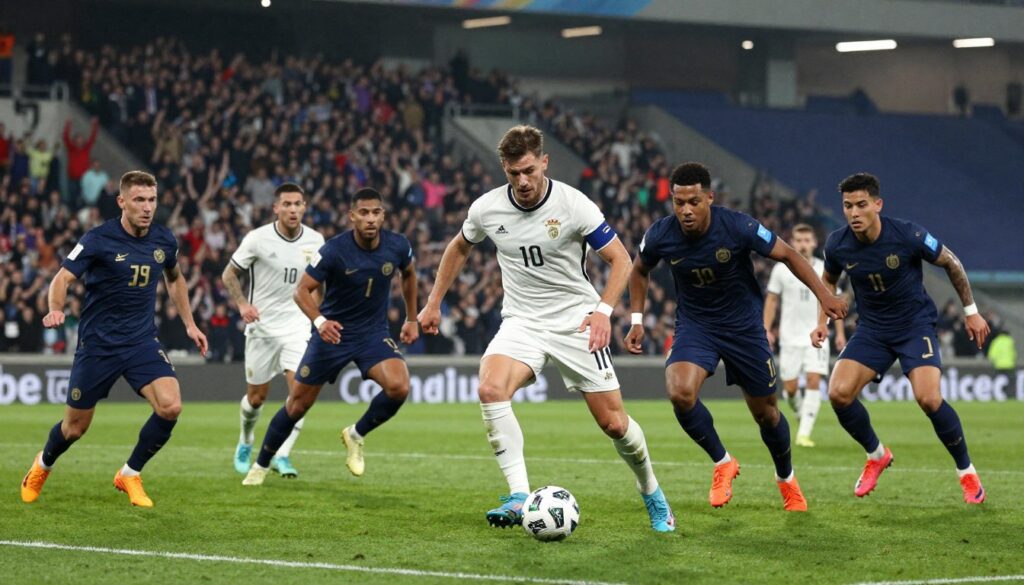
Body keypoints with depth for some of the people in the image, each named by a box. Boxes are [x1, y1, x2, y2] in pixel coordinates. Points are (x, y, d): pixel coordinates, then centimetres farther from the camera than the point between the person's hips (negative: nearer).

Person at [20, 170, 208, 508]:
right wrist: (55, 309, -39)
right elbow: (63, 278, -19)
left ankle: (130, 475, 4)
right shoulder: (99, 240, -13)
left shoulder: (164, 240, 1)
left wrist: (189, 324, 19)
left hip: (142, 341, 3)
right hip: (97, 344, -3)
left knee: (170, 407, -20)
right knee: (75, 427, 6)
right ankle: (42, 466, 42)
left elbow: (175, 279, 22)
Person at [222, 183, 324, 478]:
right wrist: (243, 304, -16)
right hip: (262, 326, -2)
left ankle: (282, 455, -12)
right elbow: (229, 274, -2)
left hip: (297, 326, 2)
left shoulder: (315, 240, 0)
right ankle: (245, 444, 37)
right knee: (257, 396, 7)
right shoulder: (258, 238, -11)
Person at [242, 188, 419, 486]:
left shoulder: (398, 246, -11)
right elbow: (302, 290, -16)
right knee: (298, 404, 4)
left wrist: (411, 319, 14)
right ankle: (261, 465, 26)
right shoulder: (333, 250, -21)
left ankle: (356, 435, 3)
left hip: (374, 333, 2)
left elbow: (409, 274, 13)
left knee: (399, 386, -25)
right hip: (333, 333, -2)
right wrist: (320, 320, -35)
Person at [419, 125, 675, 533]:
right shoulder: (487, 208, -5)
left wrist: (603, 309, -21)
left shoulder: (573, 205, -14)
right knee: (490, 389, -29)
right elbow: (459, 248, 17)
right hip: (521, 322, 2)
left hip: (576, 322, -2)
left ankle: (652, 495, 27)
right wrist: (434, 303, 16)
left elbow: (620, 259, -8)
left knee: (614, 424, -2)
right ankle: (519, 497, -29)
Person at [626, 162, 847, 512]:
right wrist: (637, 320, 2)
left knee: (765, 413, 10)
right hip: (694, 326, 1)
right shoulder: (660, 236, -17)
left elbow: (787, 255, -10)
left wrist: (823, 295, -17)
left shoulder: (738, 227, -24)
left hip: (744, 326, -1)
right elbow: (640, 270, 7)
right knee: (680, 392, -27)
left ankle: (786, 477, 40)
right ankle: (722, 463, -3)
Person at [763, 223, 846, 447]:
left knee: (813, 381, -15)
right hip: (790, 337, 1)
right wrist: (767, 330, -1)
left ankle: (804, 434, -15)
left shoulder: (825, 270, 1)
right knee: (790, 387, 1)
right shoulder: (781, 269, 1)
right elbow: (772, 300, 7)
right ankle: (801, 414, 35)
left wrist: (840, 333, 4)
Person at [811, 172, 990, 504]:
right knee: (838, 393, -15)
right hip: (872, 330, 4)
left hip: (916, 325, -4)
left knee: (928, 399, -23)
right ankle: (876, 456, 13)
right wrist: (822, 322, -1)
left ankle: (966, 472, 1)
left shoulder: (908, 236, -22)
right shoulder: (837, 245, -12)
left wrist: (971, 311, 1)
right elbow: (829, 280, 12)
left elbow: (950, 262, -5)